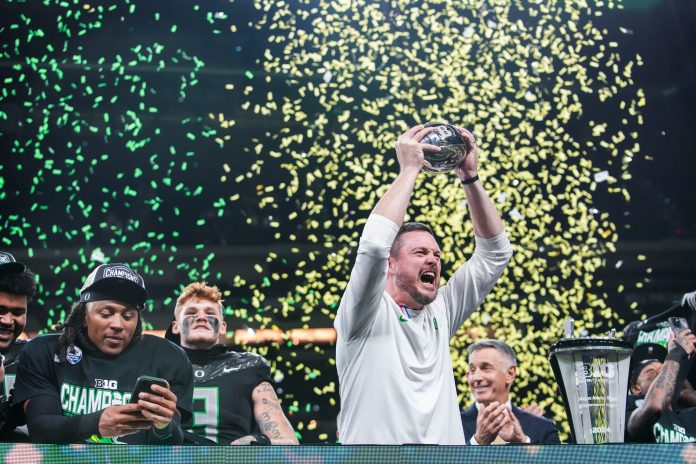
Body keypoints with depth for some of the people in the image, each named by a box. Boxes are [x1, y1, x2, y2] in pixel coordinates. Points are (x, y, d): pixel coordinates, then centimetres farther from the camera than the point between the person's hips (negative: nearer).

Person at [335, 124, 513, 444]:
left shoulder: (440, 314, 15)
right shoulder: (367, 315, 1)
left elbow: (495, 252, 16)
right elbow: (374, 244, -16)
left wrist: (470, 177, 8)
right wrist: (409, 169, -8)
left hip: (446, 439, 5)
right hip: (377, 441, -5)